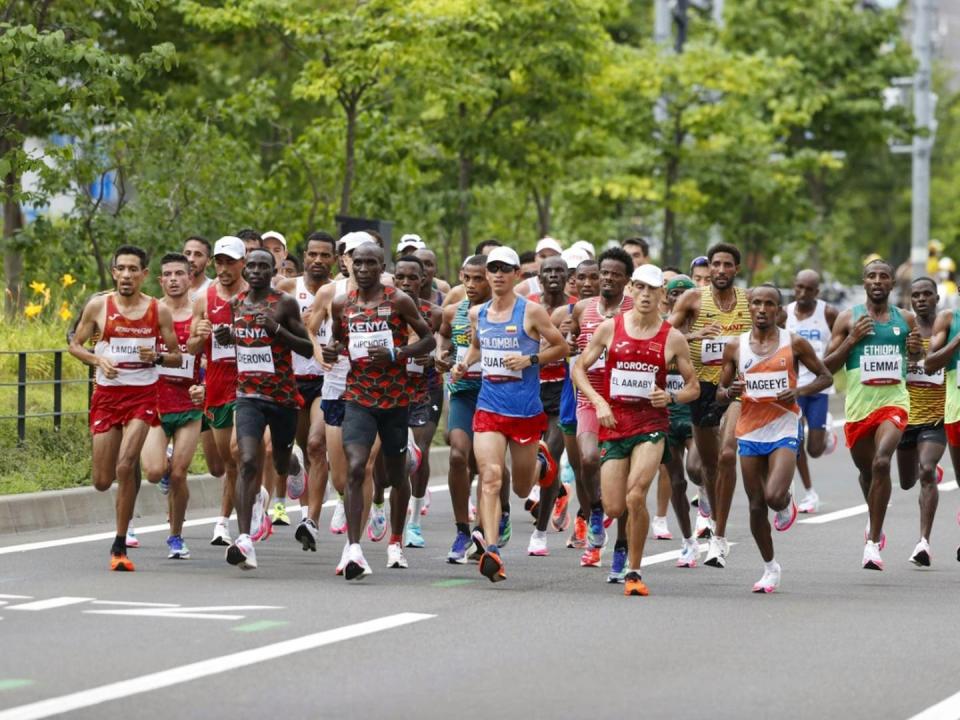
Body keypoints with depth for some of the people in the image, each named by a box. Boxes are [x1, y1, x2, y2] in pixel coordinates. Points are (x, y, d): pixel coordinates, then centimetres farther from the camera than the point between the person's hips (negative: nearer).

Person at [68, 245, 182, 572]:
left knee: (125, 467, -18)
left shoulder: (159, 311, 0)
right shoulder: (98, 306, -1)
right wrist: (97, 360, -11)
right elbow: (74, 345, 8)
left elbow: (177, 357, 7)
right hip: (106, 394, 1)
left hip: (142, 394, -1)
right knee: (102, 482, 3)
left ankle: (120, 545, -7)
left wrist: (156, 357, -14)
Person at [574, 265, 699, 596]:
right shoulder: (610, 328, 2)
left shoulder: (673, 338, 2)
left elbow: (694, 387, 10)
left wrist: (671, 397, -10)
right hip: (614, 424, 1)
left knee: (636, 497, -20)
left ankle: (634, 572, -6)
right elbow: (579, 368, 8)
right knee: (614, 509, -2)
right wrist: (598, 402, -6)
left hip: (651, 424, -1)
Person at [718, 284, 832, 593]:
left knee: (774, 496, -22)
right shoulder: (735, 347, 3)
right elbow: (720, 392, 10)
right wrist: (730, 392, -14)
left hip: (784, 431, -3)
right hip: (750, 433, 3)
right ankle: (770, 568, 23)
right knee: (756, 506, 6)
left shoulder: (794, 344, -2)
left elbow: (825, 377, 6)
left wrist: (800, 392, -12)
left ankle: (786, 504, 16)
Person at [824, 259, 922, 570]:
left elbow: (915, 356, 23)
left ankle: (873, 542, -19)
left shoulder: (906, 319, 7)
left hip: (894, 401, -1)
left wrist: (916, 349, -1)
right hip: (858, 404, 1)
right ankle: (876, 521, 48)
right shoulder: (848, 319, 1)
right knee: (866, 471, 16)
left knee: (881, 462, -23)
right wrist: (852, 339, -13)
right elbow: (827, 366, 1)